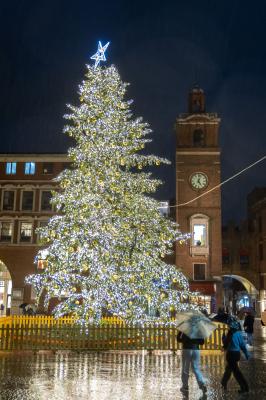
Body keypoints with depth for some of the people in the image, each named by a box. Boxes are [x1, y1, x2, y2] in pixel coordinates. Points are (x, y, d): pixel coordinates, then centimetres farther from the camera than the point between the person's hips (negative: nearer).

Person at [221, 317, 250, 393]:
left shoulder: (231, 333, -19)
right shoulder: (239, 333, 1)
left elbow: (226, 343, -11)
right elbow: (243, 344, 5)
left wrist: (223, 338, 7)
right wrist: (246, 353, 11)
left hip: (231, 354, -8)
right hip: (237, 353, 8)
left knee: (236, 371, -1)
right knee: (228, 368, 24)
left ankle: (244, 387, -3)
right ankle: (224, 383, 39)